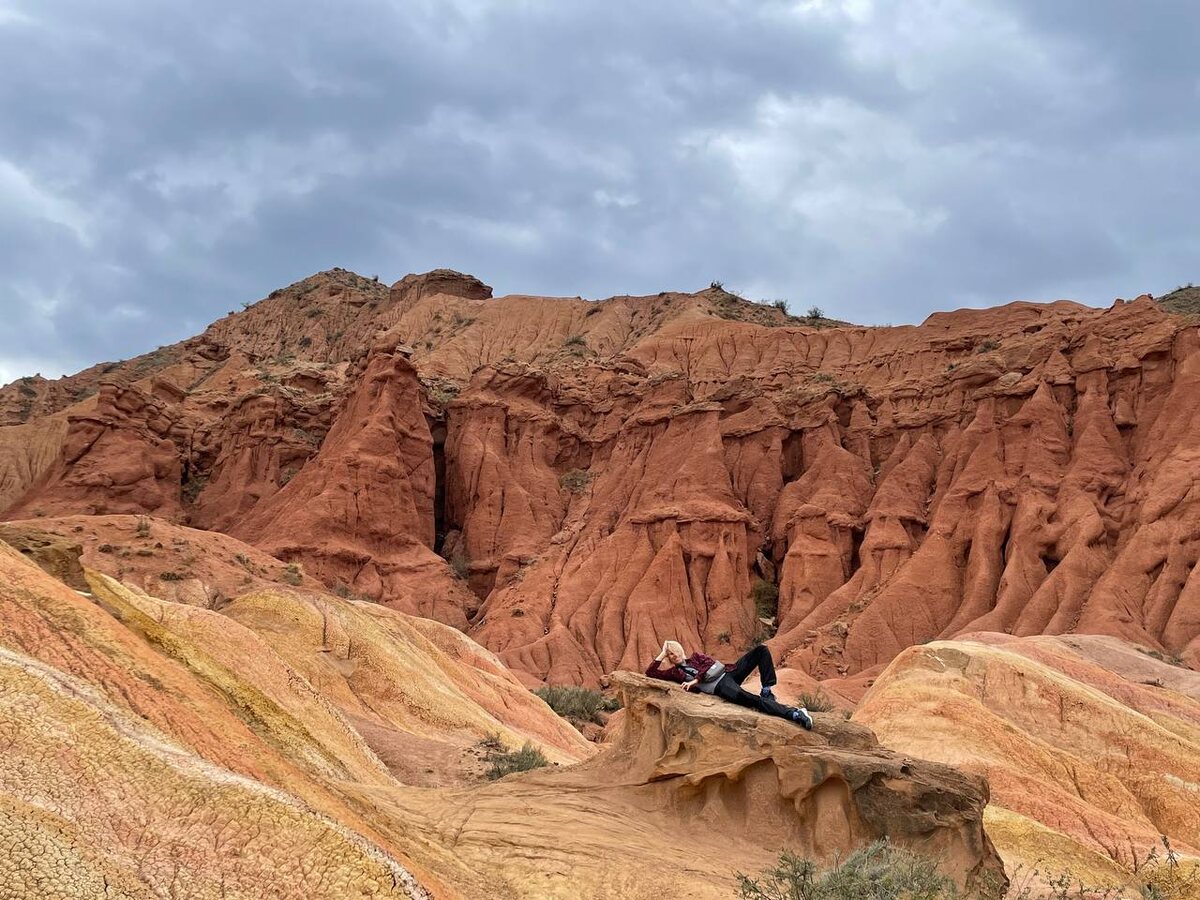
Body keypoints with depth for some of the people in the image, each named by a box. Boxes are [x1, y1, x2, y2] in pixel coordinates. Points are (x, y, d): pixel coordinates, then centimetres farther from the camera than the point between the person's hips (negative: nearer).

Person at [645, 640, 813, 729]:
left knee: (761, 650, -10)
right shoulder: (674, 672, 19)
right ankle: (793, 714, -45)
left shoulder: (695, 657, 27)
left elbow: (709, 663, 6)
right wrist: (662, 654, 15)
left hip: (727, 673, 5)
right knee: (751, 699, -35)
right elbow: (650, 672, 13)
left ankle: (767, 691, -12)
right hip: (718, 687, -5)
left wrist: (695, 680, -6)